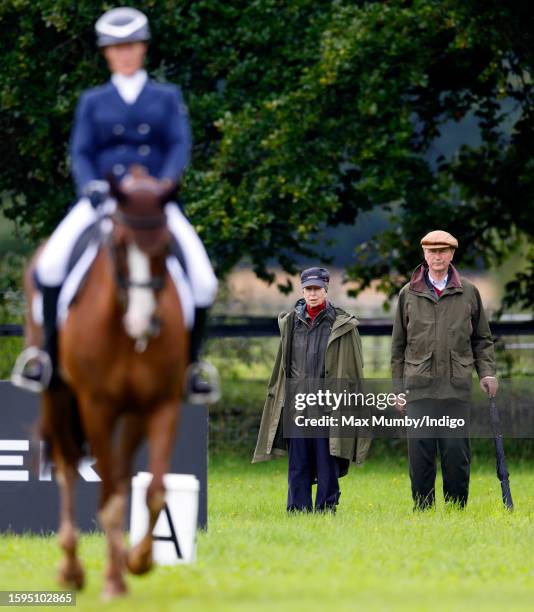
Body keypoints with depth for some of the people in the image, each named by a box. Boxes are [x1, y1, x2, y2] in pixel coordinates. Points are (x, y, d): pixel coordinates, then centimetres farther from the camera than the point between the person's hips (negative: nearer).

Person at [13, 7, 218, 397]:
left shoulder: (168, 98, 13)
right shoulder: (93, 102, 14)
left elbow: (180, 146, 1)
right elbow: (81, 153, 5)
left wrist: (167, 182, -19)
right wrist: (91, 188, -16)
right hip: (102, 201, 0)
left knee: (203, 282, -17)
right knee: (50, 265, -27)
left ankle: (189, 363, 3)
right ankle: (49, 351, -13)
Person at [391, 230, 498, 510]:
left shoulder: (469, 292, 10)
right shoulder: (408, 294, 9)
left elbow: (482, 339, 16)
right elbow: (398, 345, 12)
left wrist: (487, 372, 2)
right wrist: (398, 388, 9)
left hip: (457, 387, 0)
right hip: (419, 387, 0)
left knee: (456, 451, -1)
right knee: (420, 453, -1)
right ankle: (422, 510, 5)